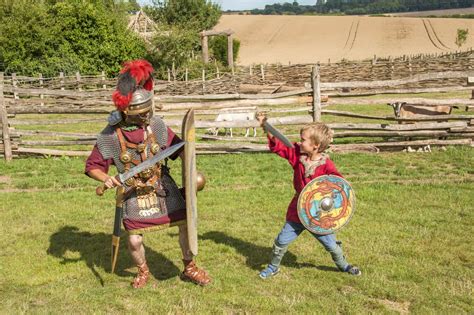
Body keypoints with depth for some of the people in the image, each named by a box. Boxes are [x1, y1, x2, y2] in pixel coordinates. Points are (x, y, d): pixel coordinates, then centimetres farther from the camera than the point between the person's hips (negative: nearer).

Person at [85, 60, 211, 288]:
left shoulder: (155, 125, -7)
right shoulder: (110, 136, -14)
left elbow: (177, 146, 6)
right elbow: (92, 166, -6)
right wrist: (105, 178, -25)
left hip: (162, 187, 2)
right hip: (134, 193, -2)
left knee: (185, 224, 2)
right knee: (134, 241, -3)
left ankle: (189, 268, 28)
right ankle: (143, 271, 32)